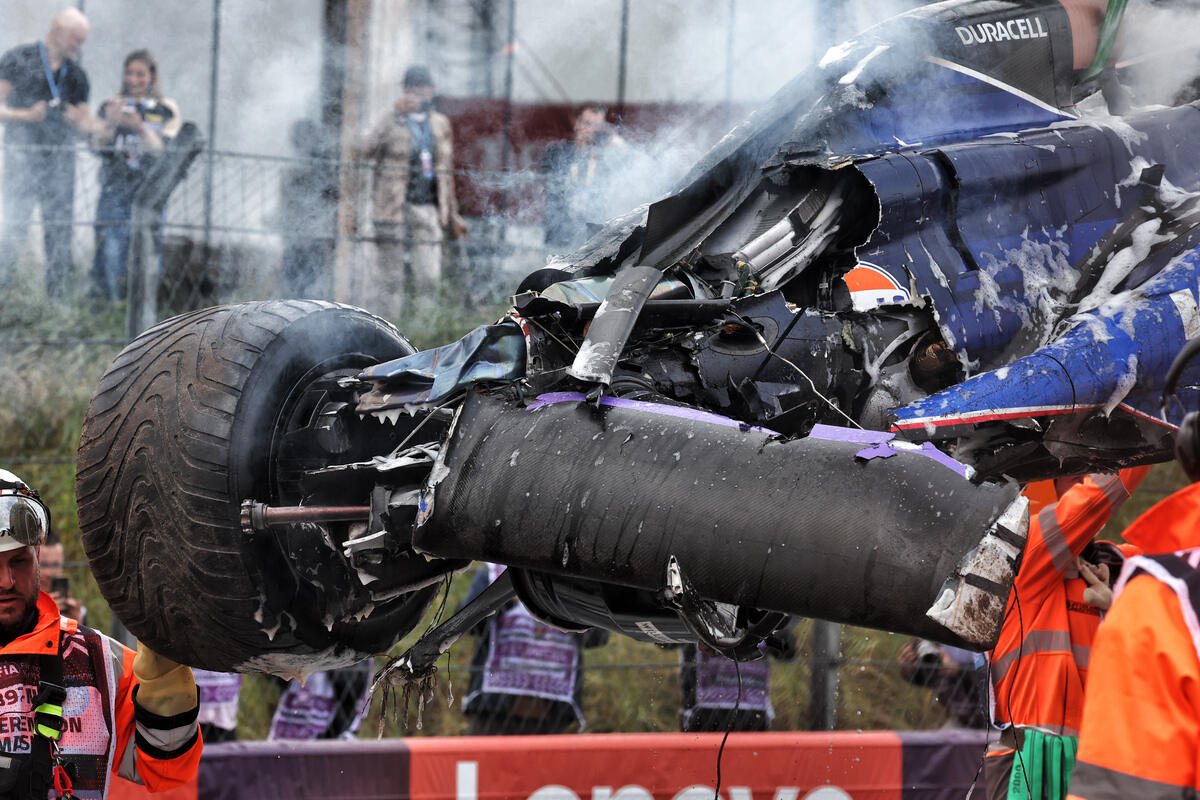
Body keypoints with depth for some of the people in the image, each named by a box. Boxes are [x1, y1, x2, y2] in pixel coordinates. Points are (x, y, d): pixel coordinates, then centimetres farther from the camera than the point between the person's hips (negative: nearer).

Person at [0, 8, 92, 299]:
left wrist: (78, 121, -8)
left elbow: (86, 127, 14)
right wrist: (26, 116, -19)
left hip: (61, 160, 4)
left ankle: (57, 296, 7)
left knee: (59, 234, 2)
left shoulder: (76, 75, 12)